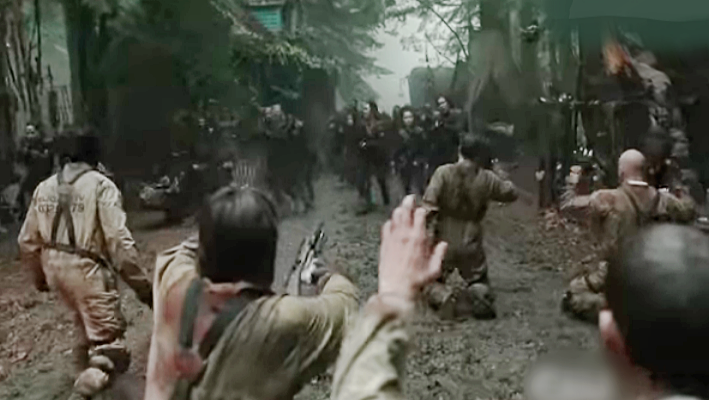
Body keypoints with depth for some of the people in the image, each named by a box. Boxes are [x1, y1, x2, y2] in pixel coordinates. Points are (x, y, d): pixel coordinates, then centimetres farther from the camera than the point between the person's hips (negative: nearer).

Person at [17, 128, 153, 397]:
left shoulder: (44, 188, 9)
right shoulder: (100, 185, -10)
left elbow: (27, 241, 14)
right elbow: (119, 240, -17)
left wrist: (39, 276, 29)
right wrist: (141, 284, -13)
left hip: (56, 269, 7)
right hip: (87, 269, -7)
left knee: (87, 323, 30)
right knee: (108, 338, 1)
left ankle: (87, 365, 44)